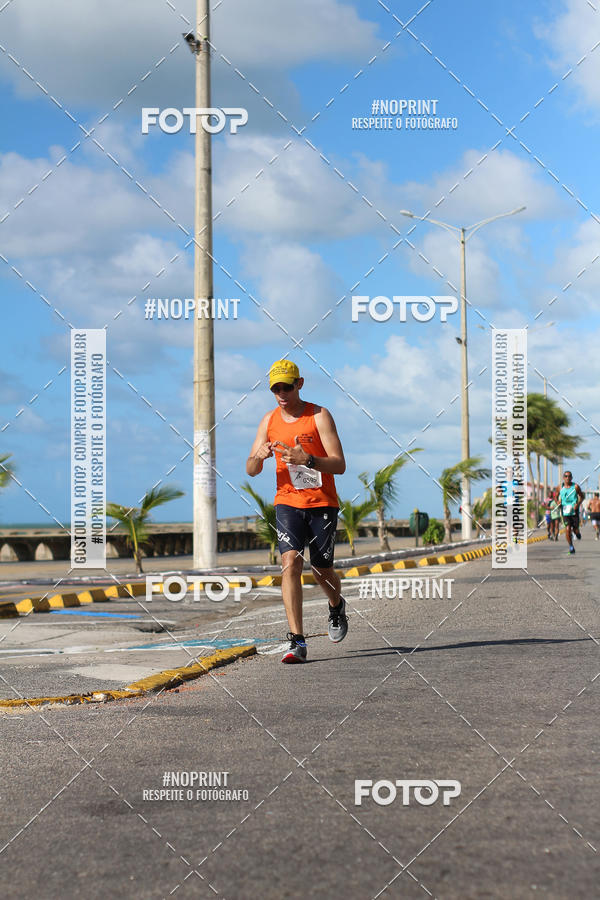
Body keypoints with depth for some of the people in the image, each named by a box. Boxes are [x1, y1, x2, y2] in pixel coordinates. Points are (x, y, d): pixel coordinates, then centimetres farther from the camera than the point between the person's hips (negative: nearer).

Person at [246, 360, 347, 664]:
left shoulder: (319, 416, -7)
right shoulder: (269, 421, 5)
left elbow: (339, 465, -13)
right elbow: (251, 470, 6)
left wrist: (307, 459, -30)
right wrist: (259, 456, -18)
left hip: (322, 504, -2)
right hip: (287, 502, 2)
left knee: (322, 571, 6)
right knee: (290, 563, -18)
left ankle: (337, 606, 43)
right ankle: (297, 642, -22)